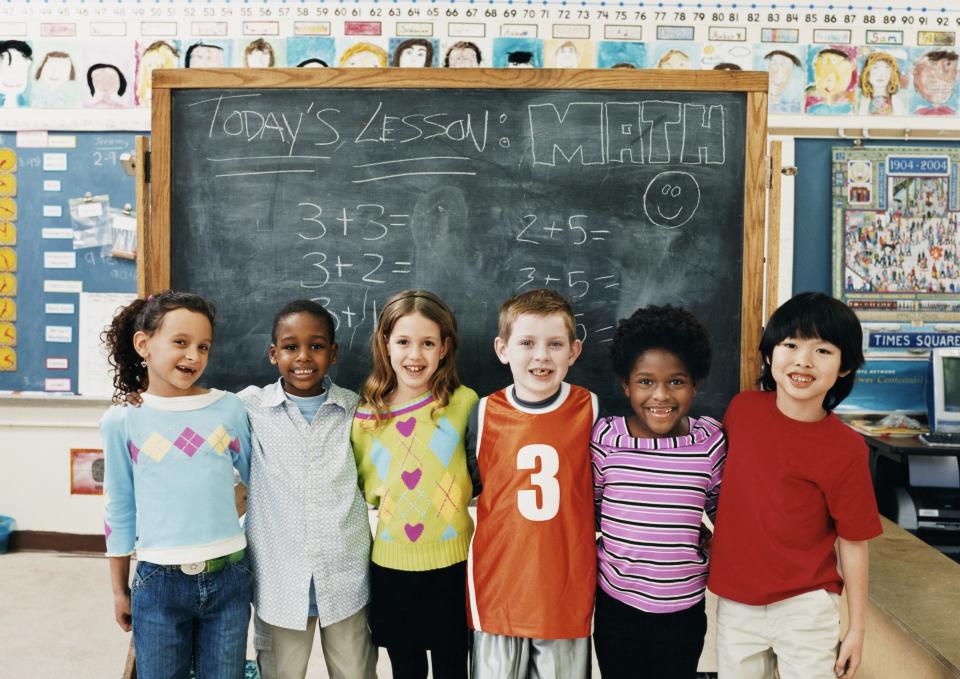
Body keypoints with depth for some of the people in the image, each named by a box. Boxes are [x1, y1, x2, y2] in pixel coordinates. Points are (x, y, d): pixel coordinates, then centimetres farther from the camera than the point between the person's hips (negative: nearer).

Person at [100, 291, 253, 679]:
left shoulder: (230, 408, -2)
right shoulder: (122, 421, -4)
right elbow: (119, 510, 5)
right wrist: (119, 589, 10)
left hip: (229, 578, 1)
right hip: (159, 583, -1)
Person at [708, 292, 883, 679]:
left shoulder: (844, 449, -15)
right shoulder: (742, 408, -6)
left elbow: (853, 543, -8)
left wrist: (856, 627, -2)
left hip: (804, 610, -3)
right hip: (735, 603, 4)